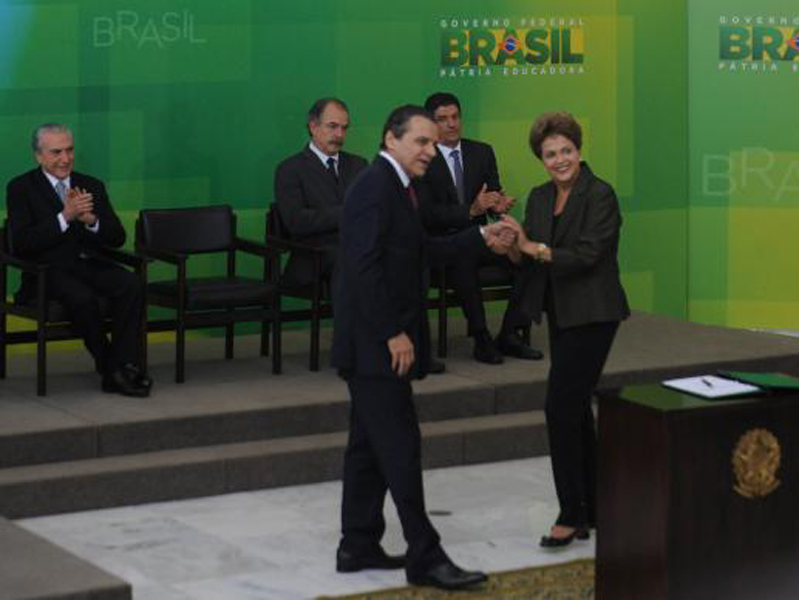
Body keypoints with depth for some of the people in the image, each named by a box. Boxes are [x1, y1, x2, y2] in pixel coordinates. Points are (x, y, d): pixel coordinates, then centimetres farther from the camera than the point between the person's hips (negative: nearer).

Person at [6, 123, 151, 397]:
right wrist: (64, 217, -21)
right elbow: (21, 243, -11)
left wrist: (90, 219, -14)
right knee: (83, 297, -35)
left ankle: (122, 369, -26)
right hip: (49, 270, -4)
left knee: (131, 285, -26)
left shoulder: (92, 186, 15)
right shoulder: (21, 188, 2)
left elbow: (117, 238, 8)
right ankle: (108, 365, -14)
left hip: (89, 264, 4)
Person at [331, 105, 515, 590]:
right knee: (401, 445, -7)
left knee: (370, 445, 14)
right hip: (375, 344, -10)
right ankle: (425, 557, -4)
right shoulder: (376, 186, -16)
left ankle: (359, 547, 21)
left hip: (376, 344, 10)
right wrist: (394, 334, -22)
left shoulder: (395, 186, 15)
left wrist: (482, 239, 16)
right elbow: (364, 268, -23)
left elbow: (422, 252, 21)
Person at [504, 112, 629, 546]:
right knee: (576, 409, 11)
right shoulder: (540, 198, 10)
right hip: (560, 313, 8)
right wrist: (511, 246, -12)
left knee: (561, 407, -12)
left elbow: (587, 256, -20)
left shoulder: (600, 195, -13)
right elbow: (529, 257, 9)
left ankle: (572, 514, -4)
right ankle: (594, 510, 20)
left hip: (592, 314, -8)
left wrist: (532, 247, -22)